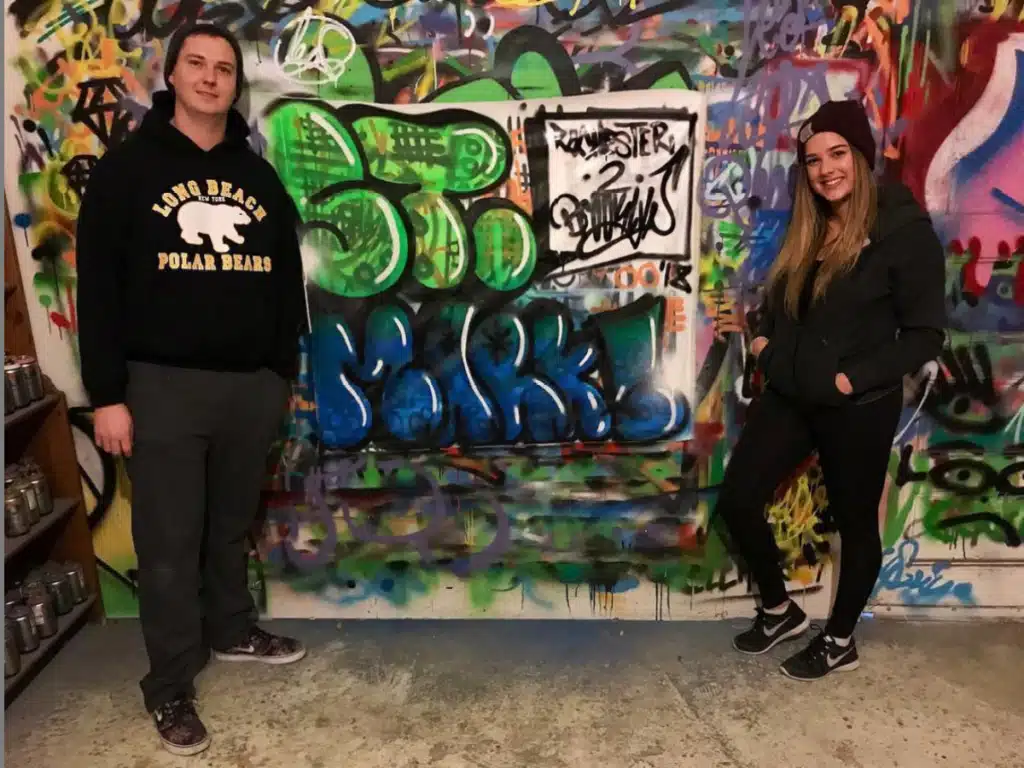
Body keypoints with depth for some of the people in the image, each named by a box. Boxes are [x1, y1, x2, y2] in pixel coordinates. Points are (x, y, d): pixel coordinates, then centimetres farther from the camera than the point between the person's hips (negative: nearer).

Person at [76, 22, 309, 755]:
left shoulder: (260, 177, 11)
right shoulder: (128, 167, 0)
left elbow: (286, 282, 13)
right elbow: (99, 286, -5)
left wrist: (285, 372, 11)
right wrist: (107, 393, -10)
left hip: (252, 384, 4)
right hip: (163, 386, -3)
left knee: (233, 526, 17)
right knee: (169, 542, 4)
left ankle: (232, 629, 38)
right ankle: (170, 685, 19)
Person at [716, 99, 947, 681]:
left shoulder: (904, 231, -12)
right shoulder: (808, 228, 9)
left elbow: (926, 333, -13)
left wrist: (855, 378, -20)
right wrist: (764, 340, 2)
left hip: (859, 408, -6)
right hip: (789, 396, 7)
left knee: (855, 523, 11)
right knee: (738, 502, 4)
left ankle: (841, 641, 32)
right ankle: (780, 610, 27)